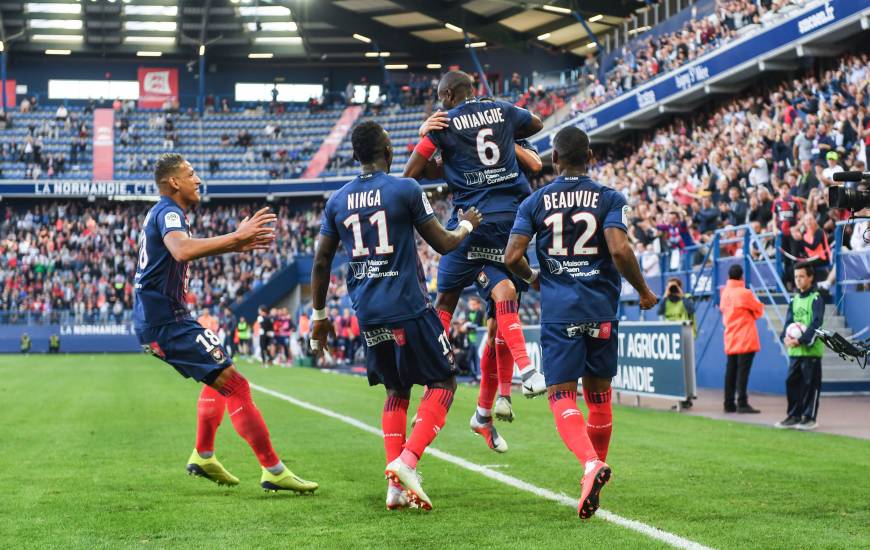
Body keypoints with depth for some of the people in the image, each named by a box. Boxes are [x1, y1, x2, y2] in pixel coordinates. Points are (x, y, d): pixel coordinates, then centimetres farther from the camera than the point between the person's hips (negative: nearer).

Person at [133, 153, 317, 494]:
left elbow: (190, 250, 37)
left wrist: (236, 246, 28)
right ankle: (273, 471, -15)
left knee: (218, 378, 27)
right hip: (166, 321, -11)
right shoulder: (169, 213, -13)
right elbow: (182, 250, -36)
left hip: (154, 321, 11)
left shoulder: (162, 213, 18)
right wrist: (236, 236, -35)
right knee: (235, 385, -14)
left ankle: (203, 457, 30)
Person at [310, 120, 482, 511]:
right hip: (408, 307, -5)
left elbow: (321, 263, 10)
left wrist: (319, 316, 19)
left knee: (396, 390, 18)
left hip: (367, 314, 5)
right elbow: (443, 244, 0)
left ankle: (396, 485, 6)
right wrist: (467, 225, 21)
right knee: (442, 382, 8)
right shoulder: (405, 189, -5)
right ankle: (407, 461, -12)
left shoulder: (337, 201, 8)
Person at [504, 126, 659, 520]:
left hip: (557, 310, -1)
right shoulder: (609, 199, 0)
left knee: (561, 396, -2)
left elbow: (512, 257, -4)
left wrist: (532, 278, 19)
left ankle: (591, 462, -27)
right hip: (601, 309, 1)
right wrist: (643, 291, 2)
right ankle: (597, 466, 25)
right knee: (598, 394, 16)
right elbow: (619, 250, -14)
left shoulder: (535, 202, 3)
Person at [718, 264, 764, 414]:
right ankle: (742, 404, -13)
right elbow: (759, 310, 0)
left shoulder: (724, 293, 8)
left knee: (731, 371, 9)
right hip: (746, 340, -7)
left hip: (731, 339, 7)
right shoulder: (745, 293, -12)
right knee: (743, 371, -9)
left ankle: (729, 404, 11)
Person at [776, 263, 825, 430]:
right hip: (794, 350, 6)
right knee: (792, 383, 7)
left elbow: (816, 324, -14)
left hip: (811, 349, -6)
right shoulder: (794, 300, 14)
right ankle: (794, 416, 15)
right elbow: (788, 321, 10)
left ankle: (809, 418, 4)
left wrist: (800, 340, -21)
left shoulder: (816, 299, -5)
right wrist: (786, 337, -10)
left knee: (811, 384, -1)